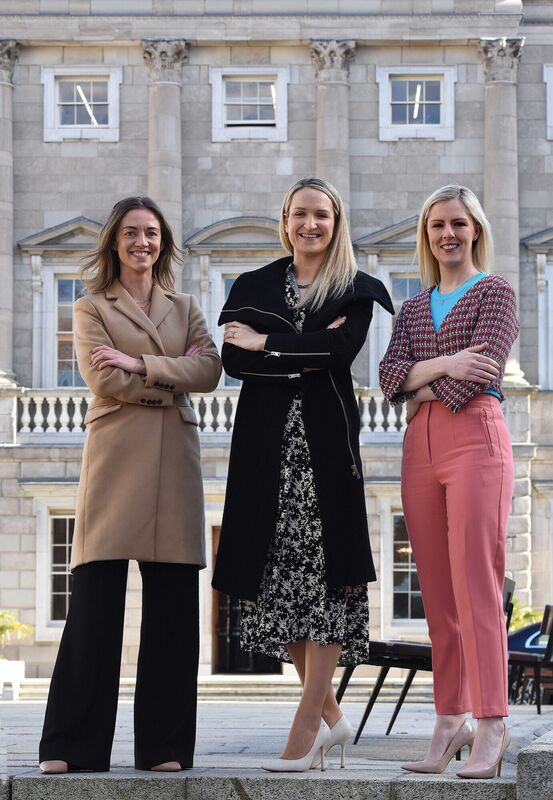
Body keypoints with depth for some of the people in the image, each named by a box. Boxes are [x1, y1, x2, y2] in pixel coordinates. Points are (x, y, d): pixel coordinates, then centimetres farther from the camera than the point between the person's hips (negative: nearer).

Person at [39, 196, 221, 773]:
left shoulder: (185, 309, 19)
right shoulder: (92, 308, 10)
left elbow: (209, 371, 1)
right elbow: (103, 381, -5)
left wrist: (139, 364, -8)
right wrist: (172, 378, -4)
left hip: (174, 462, 3)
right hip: (115, 459, -3)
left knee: (171, 605, 0)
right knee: (96, 600, -7)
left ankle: (165, 745, 6)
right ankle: (73, 745, -4)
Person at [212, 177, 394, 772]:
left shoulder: (355, 291, 8)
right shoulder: (254, 286, 15)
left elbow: (342, 350, -10)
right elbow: (232, 359, 1)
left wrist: (266, 344, -6)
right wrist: (305, 357, -9)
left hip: (327, 443, -3)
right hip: (268, 445, 3)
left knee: (326, 573, -8)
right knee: (279, 574, 2)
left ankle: (306, 724, -8)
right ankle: (329, 714, 14)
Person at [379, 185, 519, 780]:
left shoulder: (494, 293, 4)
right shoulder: (414, 307, 19)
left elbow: (481, 372, -11)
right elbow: (389, 377, 4)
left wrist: (423, 390, -1)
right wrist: (441, 364, -12)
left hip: (475, 437, -6)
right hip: (420, 444, 6)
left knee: (475, 585, -11)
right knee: (436, 591, 4)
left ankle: (491, 725, -12)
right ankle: (449, 721, 8)